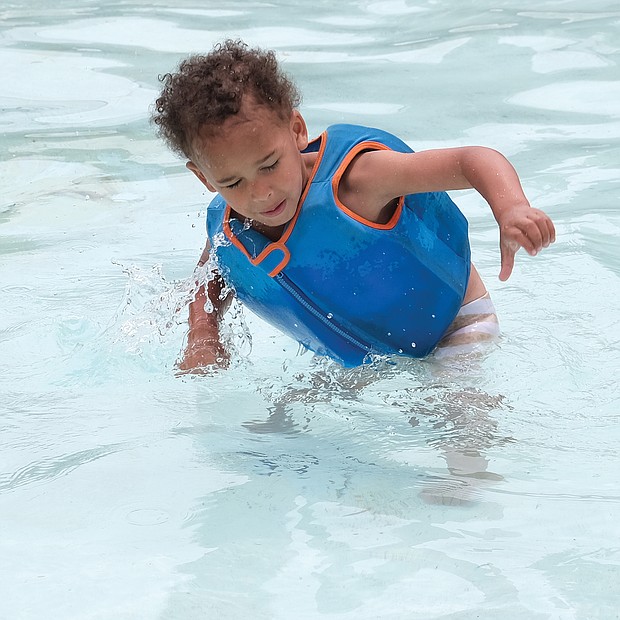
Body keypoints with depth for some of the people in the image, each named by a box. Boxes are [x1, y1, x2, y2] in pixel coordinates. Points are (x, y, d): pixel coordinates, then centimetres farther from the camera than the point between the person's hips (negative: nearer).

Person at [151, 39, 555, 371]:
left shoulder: (350, 180, -33)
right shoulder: (226, 234, -15)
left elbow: (476, 161, -37)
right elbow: (211, 283, 11)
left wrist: (511, 209, -58)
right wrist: (202, 340, -10)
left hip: (451, 331, -6)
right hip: (356, 364, 6)